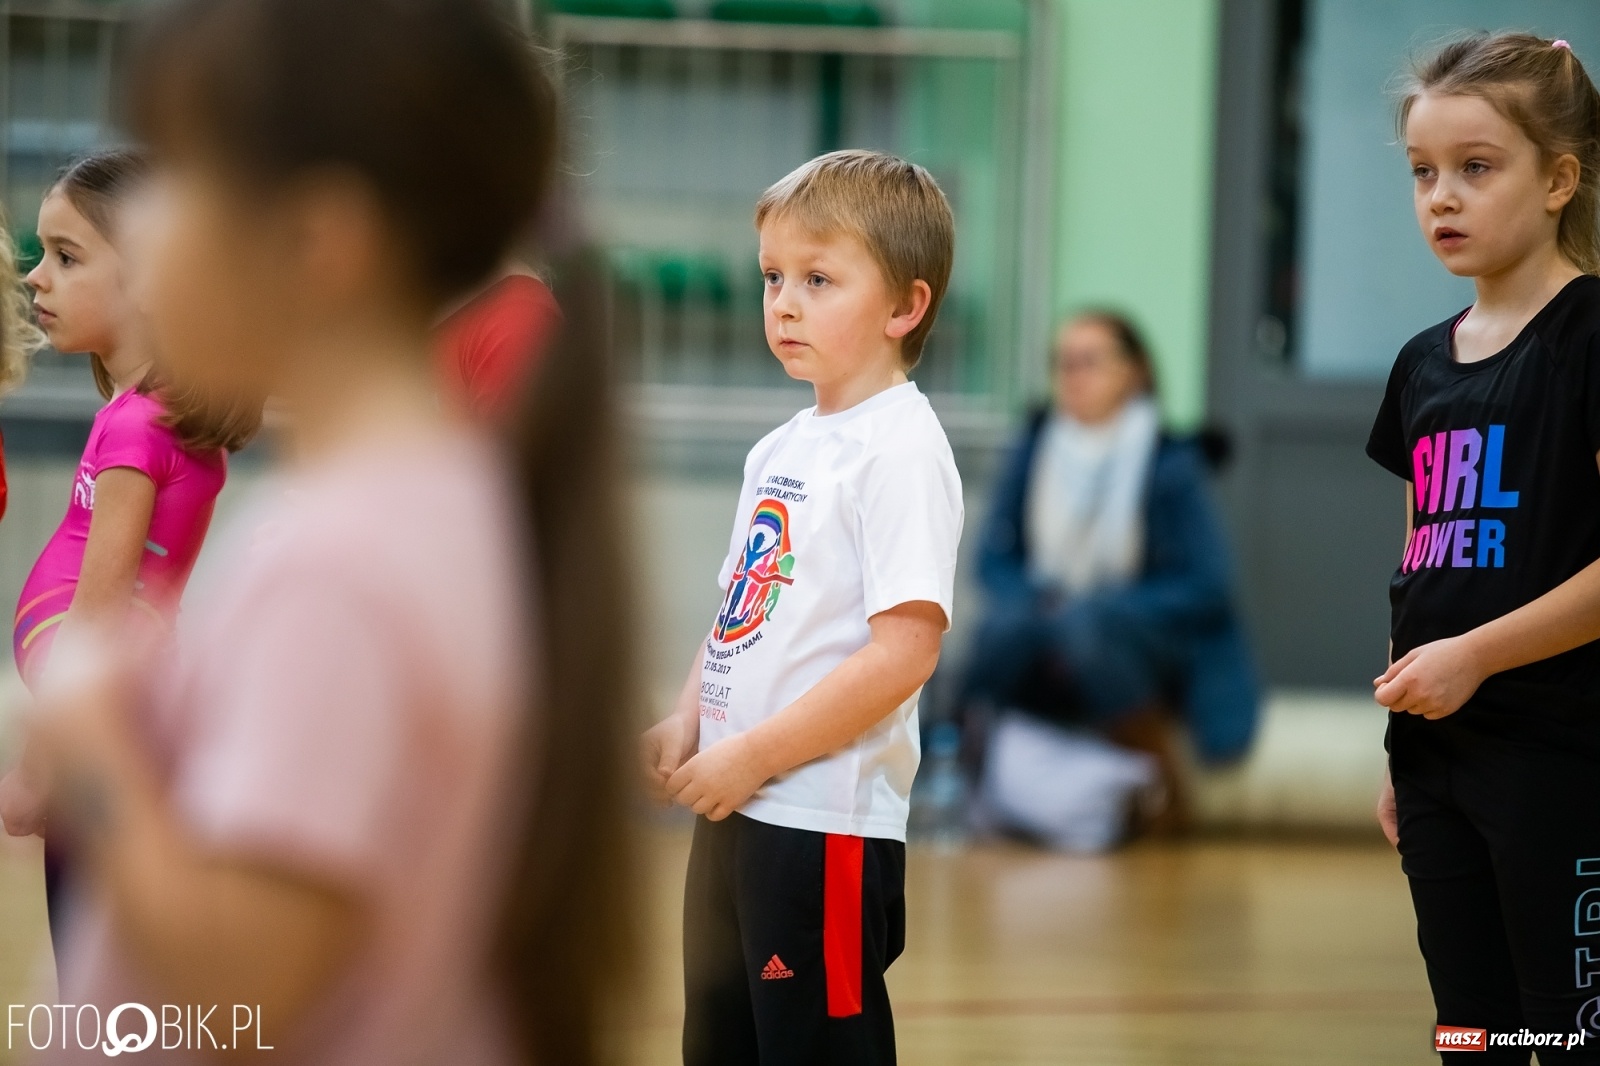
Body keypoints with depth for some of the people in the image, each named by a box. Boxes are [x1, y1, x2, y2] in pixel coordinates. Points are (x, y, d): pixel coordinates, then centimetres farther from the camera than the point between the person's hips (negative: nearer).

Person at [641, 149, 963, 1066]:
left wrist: (751, 757, -18)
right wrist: (689, 722, 4)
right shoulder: (782, 449, 14)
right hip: (736, 811, 9)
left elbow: (904, 651, -21)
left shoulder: (900, 451, -13)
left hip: (825, 823, -9)